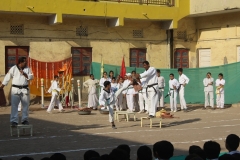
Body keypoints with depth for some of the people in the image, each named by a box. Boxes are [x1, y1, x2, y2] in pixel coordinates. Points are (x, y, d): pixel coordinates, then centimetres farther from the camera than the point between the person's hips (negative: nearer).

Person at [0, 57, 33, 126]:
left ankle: (25, 120, 19)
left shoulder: (27, 69, 7)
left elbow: (31, 77, -1)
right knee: (14, 105, -6)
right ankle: (14, 121, -4)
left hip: (25, 89, 3)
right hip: (16, 89, -3)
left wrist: (24, 74, -16)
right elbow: (7, 78, 1)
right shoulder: (13, 68, -1)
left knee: (25, 105, 7)